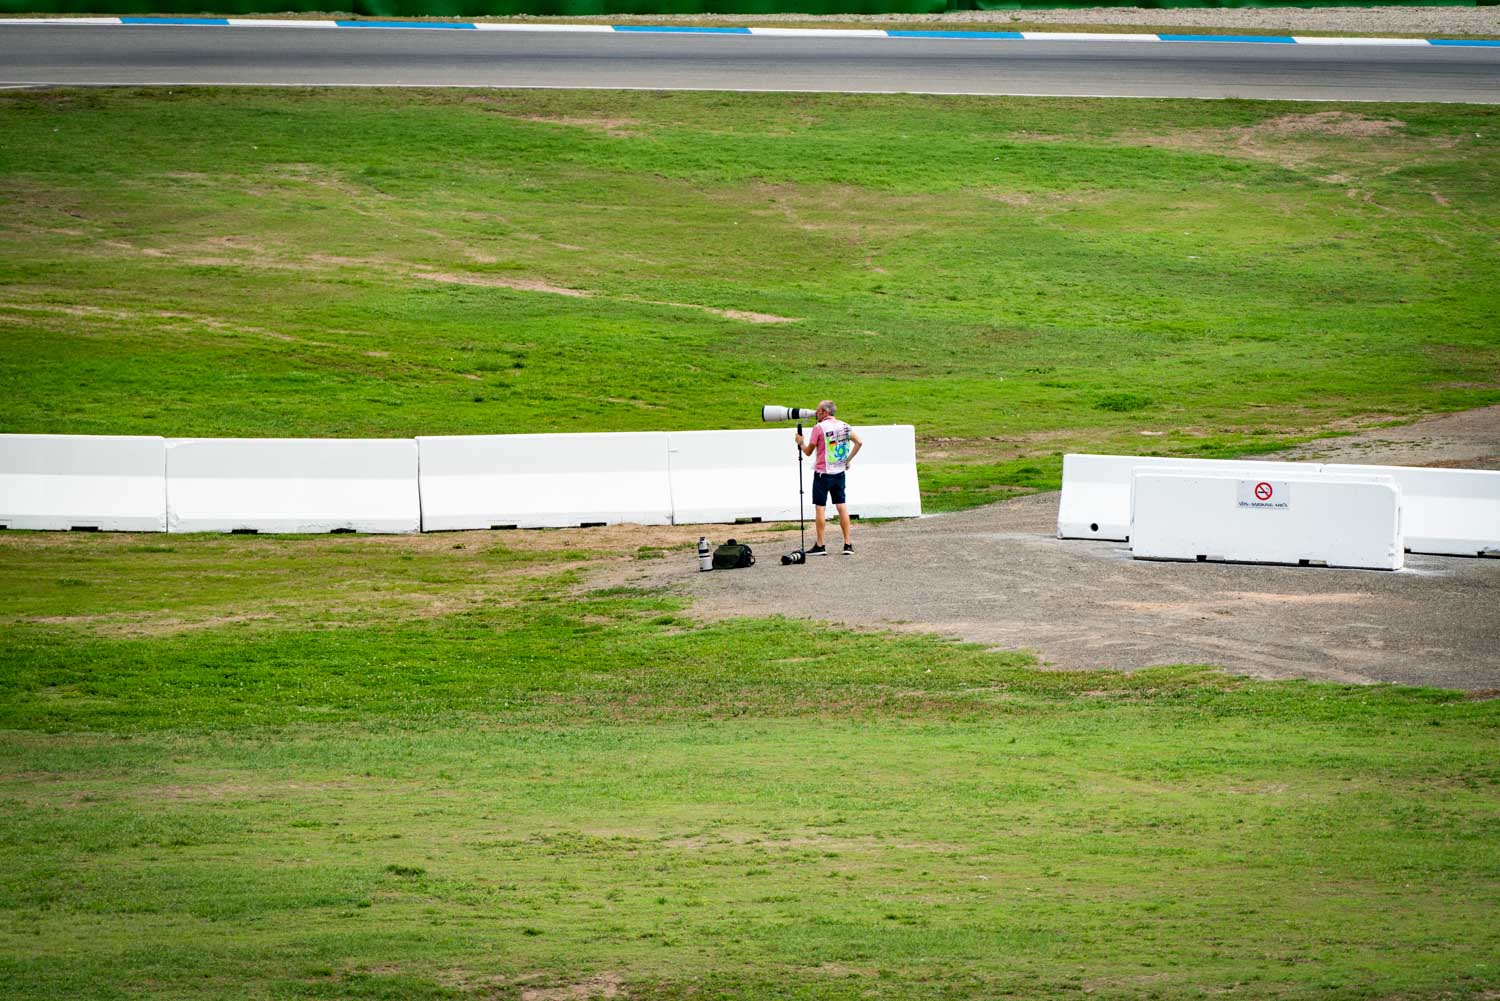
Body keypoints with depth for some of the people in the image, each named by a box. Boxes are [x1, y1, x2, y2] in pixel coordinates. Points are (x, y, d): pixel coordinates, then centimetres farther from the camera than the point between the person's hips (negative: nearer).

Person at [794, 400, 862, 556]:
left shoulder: (819, 428, -11)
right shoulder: (844, 426, 4)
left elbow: (809, 452, -7)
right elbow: (859, 443, 2)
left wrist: (800, 443, 12)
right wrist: (848, 460, 8)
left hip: (822, 474, -5)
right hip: (839, 473, 5)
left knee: (820, 508, 1)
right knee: (842, 506, 8)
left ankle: (820, 546, 0)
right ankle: (848, 544, 7)